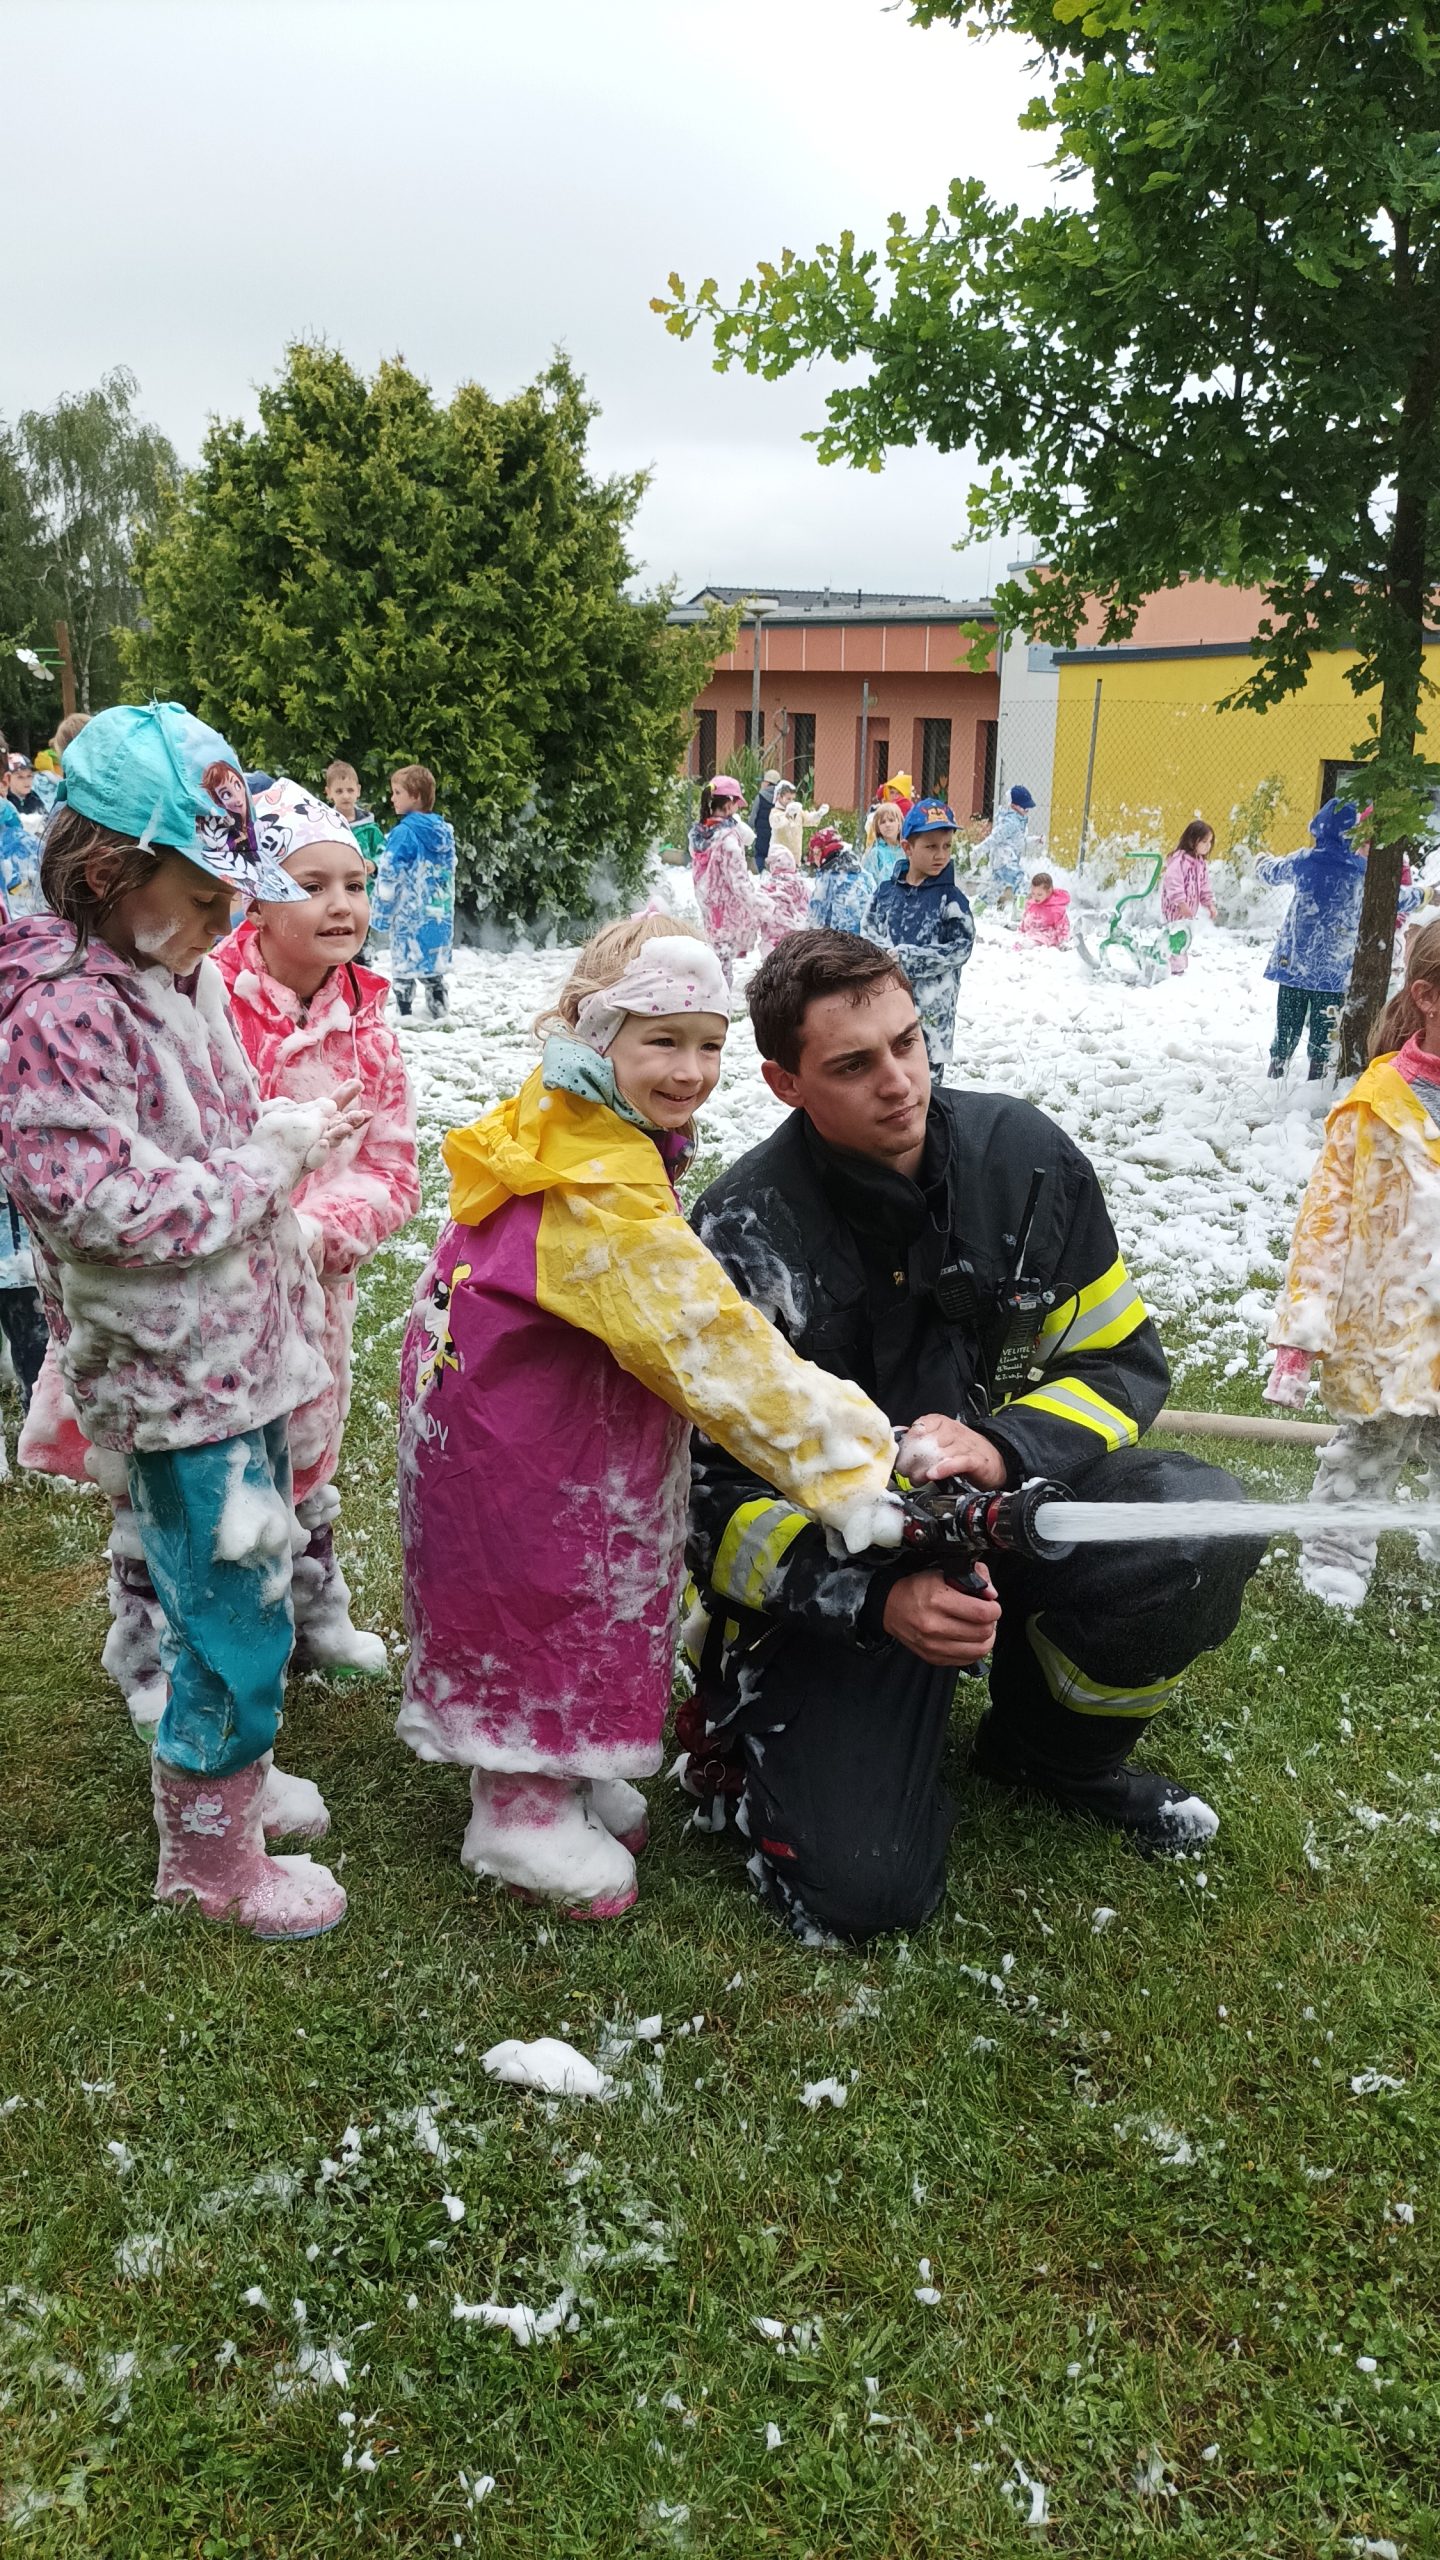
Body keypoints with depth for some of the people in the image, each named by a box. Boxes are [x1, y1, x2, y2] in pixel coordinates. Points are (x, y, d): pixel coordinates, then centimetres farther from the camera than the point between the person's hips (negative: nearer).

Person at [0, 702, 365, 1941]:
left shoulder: (184, 976, 5)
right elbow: (122, 1210, -26)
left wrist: (289, 1132, 3)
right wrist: (281, 1147, -18)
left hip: (240, 1348, 9)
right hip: (176, 1381, -9)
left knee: (246, 1587, 22)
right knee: (235, 1618, 3)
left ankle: (228, 1771, 45)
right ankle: (211, 1855, 24)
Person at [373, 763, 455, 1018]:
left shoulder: (403, 835, -14)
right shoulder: (445, 832, 6)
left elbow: (388, 879, -13)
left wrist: (381, 917, -5)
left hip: (408, 918, -6)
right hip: (439, 918, 6)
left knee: (403, 969, 4)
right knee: (434, 970, 15)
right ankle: (439, 1014, 19)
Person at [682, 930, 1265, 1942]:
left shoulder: (1022, 1152, -8)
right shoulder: (743, 1236, -18)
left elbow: (1123, 1360, -1)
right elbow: (713, 1492, -15)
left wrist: (1003, 1449, -22)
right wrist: (876, 1599, -31)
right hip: (832, 1564, -4)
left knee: (1204, 1529, -26)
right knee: (865, 1889, -19)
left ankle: (1052, 1748, 5)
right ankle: (775, 1725, 16)